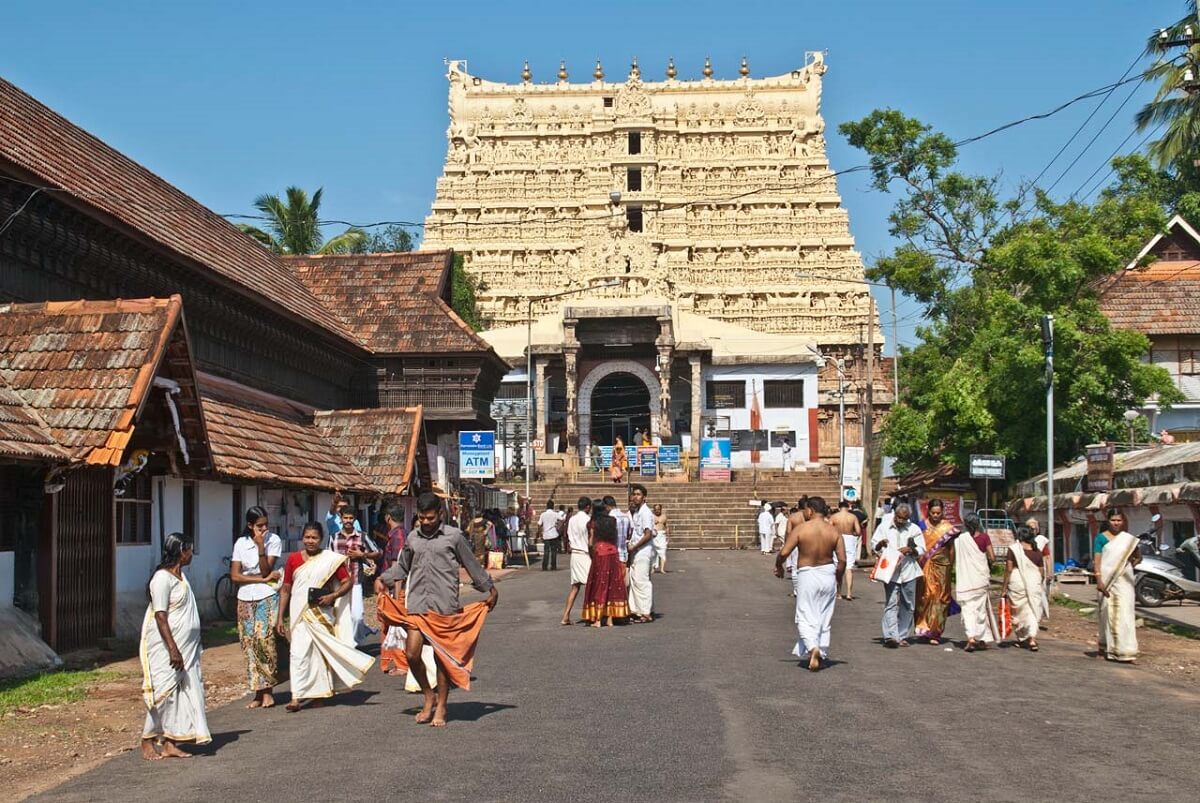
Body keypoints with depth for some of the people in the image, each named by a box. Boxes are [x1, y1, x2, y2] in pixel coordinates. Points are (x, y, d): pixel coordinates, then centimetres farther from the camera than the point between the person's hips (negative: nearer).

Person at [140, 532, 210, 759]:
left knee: (185, 692, 5)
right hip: (167, 648, -9)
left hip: (185, 647, 9)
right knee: (163, 692, -4)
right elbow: (160, 616, -21)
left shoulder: (179, 575, 13)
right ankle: (147, 741, 10)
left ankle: (170, 743, 9)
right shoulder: (162, 578, -16)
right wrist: (173, 649, -25)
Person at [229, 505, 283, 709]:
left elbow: (265, 570, -11)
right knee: (249, 644, 0)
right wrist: (262, 579, -10)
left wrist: (261, 547, -20)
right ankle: (258, 693, 6)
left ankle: (267, 691, -5)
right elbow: (235, 576, -3)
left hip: (267, 598, -3)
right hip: (245, 599, 3)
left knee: (264, 639, -14)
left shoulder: (274, 540, -3)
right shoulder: (241, 543, 4)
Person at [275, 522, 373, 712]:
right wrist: (280, 618, 5)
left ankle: (320, 694, 19)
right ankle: (296, 697, -9)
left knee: (322, 652, 6)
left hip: (322, 613, -1)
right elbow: (285, 590, 9)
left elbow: (347, 582, 2)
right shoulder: (293, 559, 5)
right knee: (298, 652, -7)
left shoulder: (331, 559, 0)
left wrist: (333, 596, -16)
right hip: (300, 613, 1)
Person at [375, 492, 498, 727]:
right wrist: (383, 579, 18)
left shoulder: (454, 536, 1)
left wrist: (490, 588, 14)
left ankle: (441, 707, 16)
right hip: (416, 605, 3)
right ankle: (429, 697, 14)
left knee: (443, 657, 3)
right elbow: (402, 566, 27)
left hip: (444, 607, -3)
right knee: (412, 654, -9)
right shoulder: (413, 538, 11)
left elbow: (472, 565, 9)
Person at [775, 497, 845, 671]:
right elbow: (842, 559, -5)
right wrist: (838, 578, 12)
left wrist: (778, 566, 7)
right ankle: (822, 655, 20)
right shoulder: (834, 531, -3)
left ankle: (812, 647, -21)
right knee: (825, 618, 15)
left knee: (806, 616, 4)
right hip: (827, 574, 3)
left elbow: (784, 552, -13)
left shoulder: (800, 529, -12)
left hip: (807, 575, -3)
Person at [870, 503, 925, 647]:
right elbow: (873, 546, 9)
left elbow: (921, 549, 9)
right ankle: (890, 636, -20)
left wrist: (911, 550, -12)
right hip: (890, 572, -2)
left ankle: (902, 636, 16)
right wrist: (880, 543, -14)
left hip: (908, 572, 2)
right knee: (891, 603, -12)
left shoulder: (914, 529, 8)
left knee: (907, 605, 7)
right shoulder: (884, 527, 7)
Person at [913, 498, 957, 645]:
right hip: (925, 566, 1)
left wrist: (950, 566, 4)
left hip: (941, 566, -1)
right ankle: (924, 628, 9)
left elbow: (951, 549, 6)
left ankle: (935, 632, 2)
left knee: (940, 597, -1)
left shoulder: (947, 528, 2)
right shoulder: (923, 526, 4)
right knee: (925, 595, -1)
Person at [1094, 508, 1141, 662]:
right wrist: (1099, 581, -15)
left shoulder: (1128, 538, 11)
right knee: (1109, 613, 2)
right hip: (1108, 580, -2)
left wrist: (1134, 561, -4)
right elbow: (1096, 561, -4)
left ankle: (1124, 651, 0)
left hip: (1124, 580, 2)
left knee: (1124, 613, -3)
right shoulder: (1101, 538, 1)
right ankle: (1108, 649, 13)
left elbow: (1138, 557, 20)